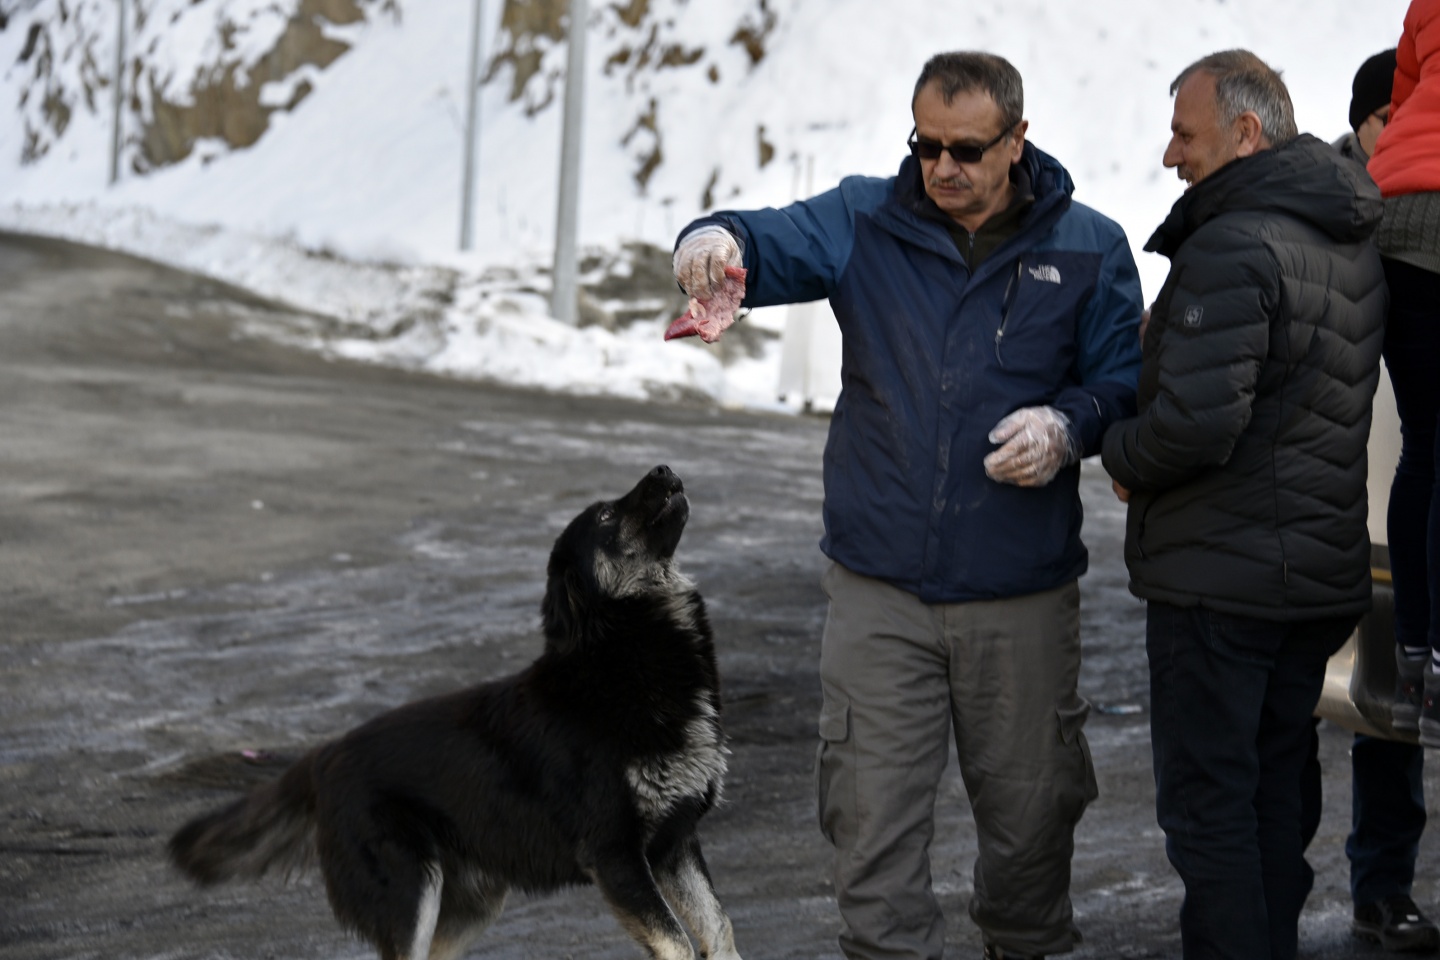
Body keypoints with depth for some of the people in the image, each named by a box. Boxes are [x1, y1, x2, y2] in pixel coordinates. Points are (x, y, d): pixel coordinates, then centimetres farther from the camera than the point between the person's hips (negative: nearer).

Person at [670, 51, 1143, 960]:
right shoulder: (866, 222, 2)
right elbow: (775, 241, -12)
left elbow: (1126, 381, 6)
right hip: (880, 590, 0)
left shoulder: (1088, 248, 1)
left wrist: (1067, 427, -15)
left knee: (1030, 810, 14)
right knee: (872, 816, -1)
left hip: (1022, 599, 0)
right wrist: (717, 241, -36)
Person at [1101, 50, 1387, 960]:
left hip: (1221, 577, -9)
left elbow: (1196, 423, -27)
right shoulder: (1353, 246, 11)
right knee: (1274, 797, 18)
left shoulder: (1233, 250, -20)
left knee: (1207, 806, -1)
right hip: (1324, 573, 9)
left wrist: (1124, 456, -7)